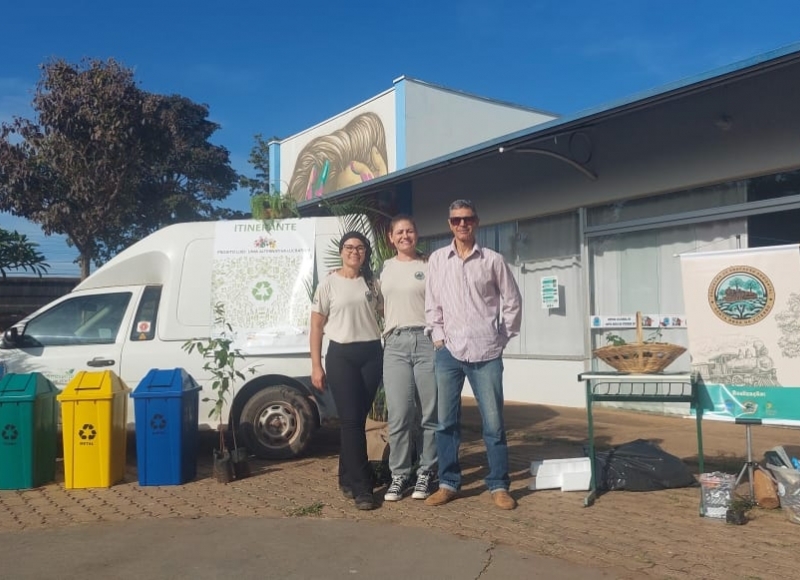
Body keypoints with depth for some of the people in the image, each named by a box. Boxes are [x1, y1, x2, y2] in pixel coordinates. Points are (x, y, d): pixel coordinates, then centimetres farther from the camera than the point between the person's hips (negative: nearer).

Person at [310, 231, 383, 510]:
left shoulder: (372, 283, 9)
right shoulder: (329, 283, 1)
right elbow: (316, 325, 1)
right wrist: (316, 365, -4)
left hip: (372, 353, 3)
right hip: (341, 355, -3)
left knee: (359, 418, 8)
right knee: (351, 419, -5)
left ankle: (348, 478, 24)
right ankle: (361, 487, 0)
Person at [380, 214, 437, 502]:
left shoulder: (429, 265, 6)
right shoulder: (384, 268, 16)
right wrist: (380, 337, 14)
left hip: (426, 340, -2)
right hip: (395, 344, 2)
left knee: (429, 413, 1)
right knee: (399, 413, -4)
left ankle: (425, 472, 12)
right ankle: (399, 475, 7)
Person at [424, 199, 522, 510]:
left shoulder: (493, 260, 1)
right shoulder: (437, 259, 7)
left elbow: (512, 302, 7)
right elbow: (432, 303, 9)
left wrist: (503, 339, 4)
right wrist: (438, 337, 2)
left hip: (486, 353, -2)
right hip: (449, 351, 2)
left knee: (493, 422, 2)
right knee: (446, 421, 7)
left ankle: (499, 485, 14)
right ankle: (448, 483, 19)